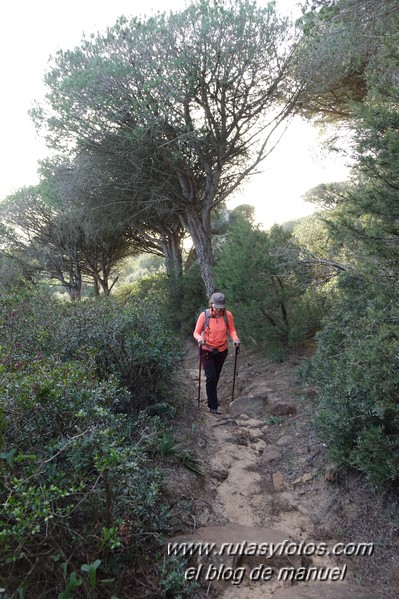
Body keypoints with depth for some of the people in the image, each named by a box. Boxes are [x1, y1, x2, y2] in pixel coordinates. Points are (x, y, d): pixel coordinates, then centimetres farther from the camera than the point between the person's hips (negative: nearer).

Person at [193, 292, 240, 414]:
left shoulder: (227, 315, -12)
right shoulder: (204, 315, -18)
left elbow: (232, 330, 0)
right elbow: (196, 332, -11)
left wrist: (235, 338, -20)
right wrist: (200, 338, -33)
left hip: (221, 351, 3)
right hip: (206, 351, -3)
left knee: (216, 377, 19)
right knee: (211, 377, -13)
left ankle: (212, 398, 45)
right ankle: (213, 406, -3)